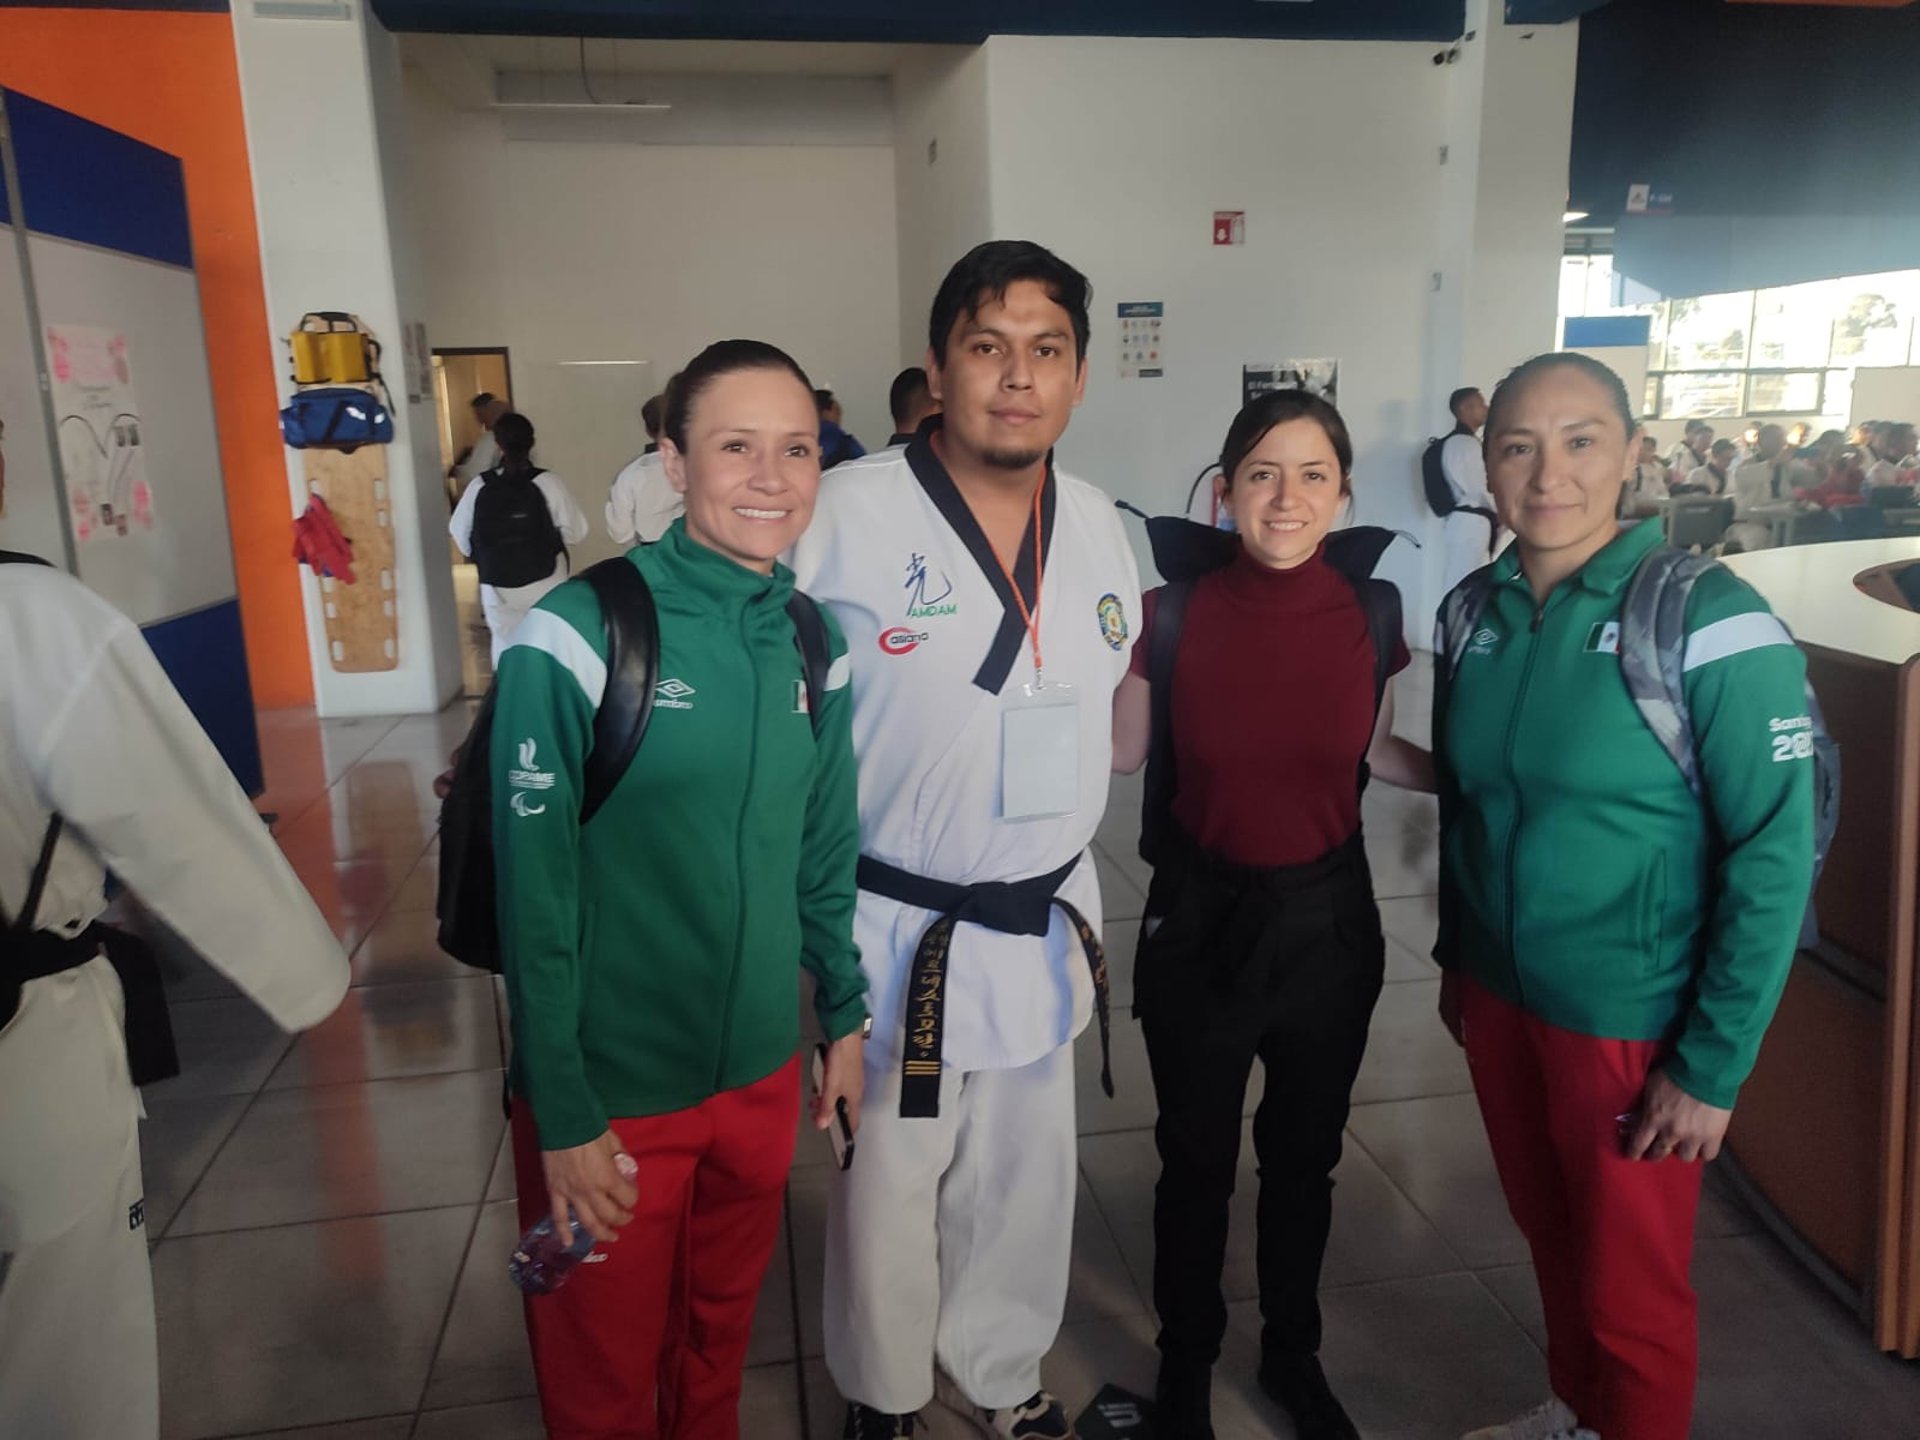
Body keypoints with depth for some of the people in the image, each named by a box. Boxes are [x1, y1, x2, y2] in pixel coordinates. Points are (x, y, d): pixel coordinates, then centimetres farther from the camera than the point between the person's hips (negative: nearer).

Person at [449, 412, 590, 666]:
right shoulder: (548, 482, -12)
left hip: (497, 586, 2)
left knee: (505, 644, 14)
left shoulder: (479, 487, -5)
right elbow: (575, 531, -10)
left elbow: (459, 534, 5)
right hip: (544, 583, -2)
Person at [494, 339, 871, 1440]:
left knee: (721, 1338, 27)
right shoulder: (576, 637, -18)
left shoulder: (815, 641, -2)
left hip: (763, 1077, 5)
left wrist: (846, 1017, 10)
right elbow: (536, 895, -15)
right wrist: (564, 1117, -13)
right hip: (611, 1098, -4)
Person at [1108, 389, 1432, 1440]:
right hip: (1201, 921, -2)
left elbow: (1376, 754, 8)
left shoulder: (1368, 614, -8)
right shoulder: (1174, 613, -14)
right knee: (1196, 1162, 15)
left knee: (1303, 1157, 21)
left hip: (1328, 920, 2)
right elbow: (1118, 752, -1)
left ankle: (1292, 1352, 47)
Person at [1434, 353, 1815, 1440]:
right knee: (1549, 1231, 24)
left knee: (1630, 1289, 12)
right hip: (1499, 1000, 5)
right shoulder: (1480, 612, 0)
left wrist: (1714, 1066, -15)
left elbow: (1775, 853, -16)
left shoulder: (1709, 619, -17)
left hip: (1631, 1022, -5)